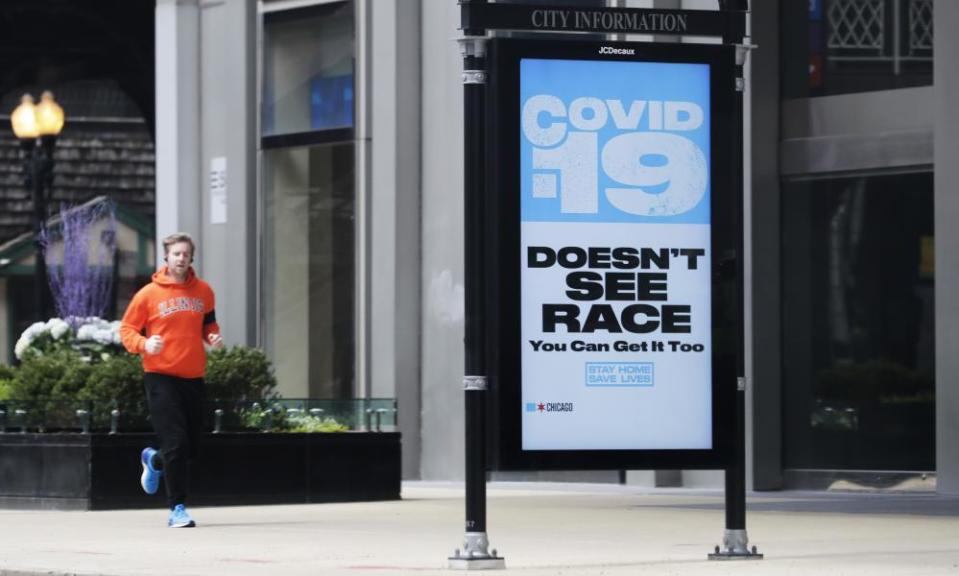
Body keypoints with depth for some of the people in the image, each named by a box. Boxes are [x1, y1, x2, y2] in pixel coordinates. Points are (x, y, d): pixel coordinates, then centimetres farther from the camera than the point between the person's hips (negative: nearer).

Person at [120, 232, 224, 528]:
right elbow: (126, 329, 1)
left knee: (191, 446, 10)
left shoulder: (203, 291, 8)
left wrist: (214, 337, 0)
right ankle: (177, 509, -5)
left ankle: (154, 460, 43)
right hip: (161, 377, -4)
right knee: (176, 443, -13)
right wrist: (144, 344, -19)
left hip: (193, 377, 4)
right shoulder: (148, 294, -3)